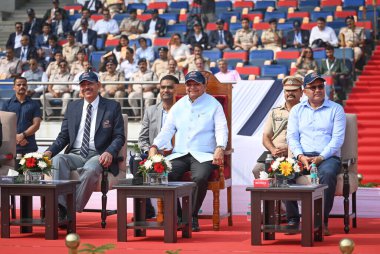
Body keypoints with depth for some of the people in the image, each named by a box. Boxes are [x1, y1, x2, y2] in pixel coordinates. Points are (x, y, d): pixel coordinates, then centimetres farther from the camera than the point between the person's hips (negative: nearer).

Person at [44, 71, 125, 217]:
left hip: (98, 155, -3)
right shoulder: (72, 107, 19)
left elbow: (119, 137, 4)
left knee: (90, 169, -38)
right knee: (57, 160, -31)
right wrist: (50, 151, -3)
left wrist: (109, 152, -18)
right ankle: (61, 206, -39)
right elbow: (63, 136, 17)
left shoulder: (112, 107, 9)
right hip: (75, 154, 3)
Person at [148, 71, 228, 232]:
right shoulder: (178, 106, 20)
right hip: (179, 155, 4)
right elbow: (167, 130, 17)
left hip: (203, 155, -3)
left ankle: (192, 217, -18)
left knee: (200, 178, -35)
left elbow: (221, 129, -2)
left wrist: (220, 148, -22)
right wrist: (154, 146, -1)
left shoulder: (213, 105, 8)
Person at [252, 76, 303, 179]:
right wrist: (273, 150, -5)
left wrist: (289, 150, -15)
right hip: (273, 155, 3)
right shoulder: (274, 112, 22)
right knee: (258, 169, -25)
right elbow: (266, 137, 17)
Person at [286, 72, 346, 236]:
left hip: (328, 156, -2)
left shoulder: (336, 109, 9)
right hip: (303, 156, 2)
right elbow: (292, 136, 8)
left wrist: (320, 157, -15)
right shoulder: (297, 110, 16)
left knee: (327, 173, -37)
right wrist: (301, 156, -11)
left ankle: (322, 221, -29)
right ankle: (292, 219, -23)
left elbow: (337, 138, -1)